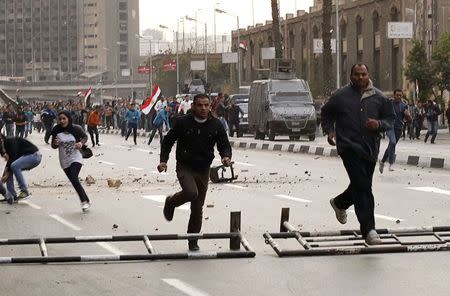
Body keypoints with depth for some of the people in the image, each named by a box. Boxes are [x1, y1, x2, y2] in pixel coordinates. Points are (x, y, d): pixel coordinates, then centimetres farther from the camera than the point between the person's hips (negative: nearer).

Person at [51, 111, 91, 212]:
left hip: (76, 158, -3)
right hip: (64, 161, 3)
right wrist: (55, 144, -20)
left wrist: (81, 143, -13)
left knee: (74, 178, -22)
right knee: (75, 182, 6)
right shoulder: (56, 130, -7)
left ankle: (84, 201, -14)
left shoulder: (76, 129, -10)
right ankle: (86, 201, 20)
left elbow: (85, 136, 8)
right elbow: (53, 146, 4)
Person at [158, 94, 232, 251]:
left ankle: (193, 242, 20)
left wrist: (226, 156, -18)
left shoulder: (216, 125, -2)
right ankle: (171, 202, 3)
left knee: (198, 208, 7)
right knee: (191, 192, -30)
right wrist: (163, 160, -7)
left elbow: (224, 145, 4)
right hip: (184, 167, -3)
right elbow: (168, 141, 3)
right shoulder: (183, 122, -8)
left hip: (203, 169, 3)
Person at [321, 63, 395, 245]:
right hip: (349, 147, -4)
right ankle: (368, 230, -18)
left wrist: (379, 124, -9)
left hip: (370, 149, 4)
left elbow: (390, 119, 12)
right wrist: (329, 131, 3)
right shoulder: (340, 96, 3)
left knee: (361, 186, 17)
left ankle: (339, 203, 49)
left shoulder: (379, 97, 8)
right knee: (362, 187, -15)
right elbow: (326, 113, 18)